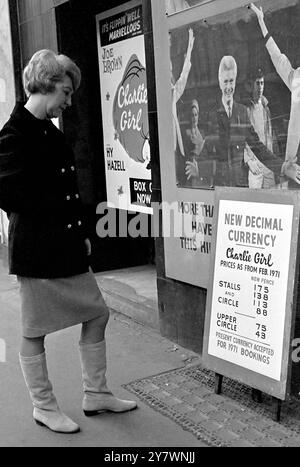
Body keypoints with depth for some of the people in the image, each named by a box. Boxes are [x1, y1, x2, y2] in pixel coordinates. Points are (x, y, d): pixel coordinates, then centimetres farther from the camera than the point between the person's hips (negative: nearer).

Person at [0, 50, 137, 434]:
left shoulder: (50, 132, 13)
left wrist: (82, 232, 11)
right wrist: (52, 220, -12)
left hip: (67, 247, 9)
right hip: (37, 251, -9)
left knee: (97, 314, 12)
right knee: (35, 331, 7)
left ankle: (95, 395, 27)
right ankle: (43, 407, 25)